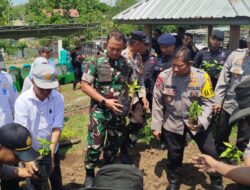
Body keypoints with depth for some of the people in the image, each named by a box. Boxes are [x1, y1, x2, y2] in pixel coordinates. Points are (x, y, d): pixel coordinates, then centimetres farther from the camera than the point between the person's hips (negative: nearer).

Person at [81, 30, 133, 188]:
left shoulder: (127, 65, 0)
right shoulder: (96, 63, -11)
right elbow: (85, 86, -10)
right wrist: (104, 101, -17)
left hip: (119, 112, 4)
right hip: (100, 111, -4)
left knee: (115, 144, 17)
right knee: (95, 145, -3)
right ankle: (90, 174, 22)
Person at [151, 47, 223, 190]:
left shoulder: (202, 76, -16)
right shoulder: (164, 76, -14)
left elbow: (208, 102, -8)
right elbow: (157, 103, -5)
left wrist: (202, 121, -23)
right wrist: (156, 126, -1)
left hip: (197, 122, 0)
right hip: (173, 123, 0)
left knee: (211, 153, 9)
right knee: (174, 155, 14)